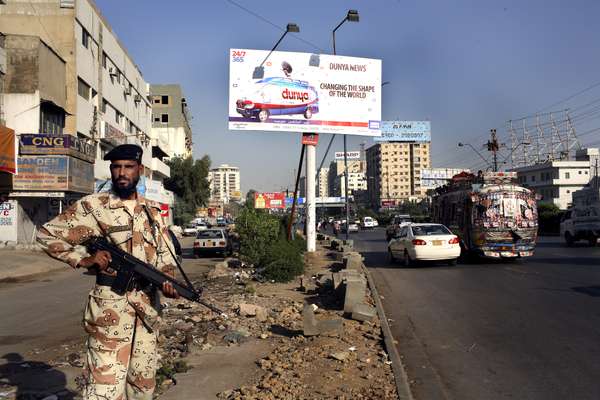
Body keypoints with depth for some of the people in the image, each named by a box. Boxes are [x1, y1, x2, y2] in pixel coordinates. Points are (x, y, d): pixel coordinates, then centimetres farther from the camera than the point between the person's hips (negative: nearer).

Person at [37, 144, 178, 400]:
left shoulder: (152, 210, 10)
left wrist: (167, 278, -6)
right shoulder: (93, 206, -6)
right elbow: (47, 235, -3)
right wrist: (84, 259, -14)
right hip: (111, 307, -5)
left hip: (148, 306, 6)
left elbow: (165, 253, 14)